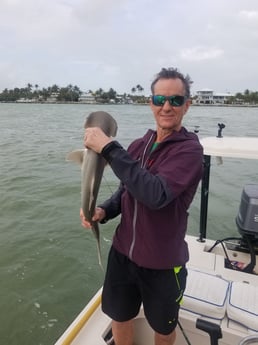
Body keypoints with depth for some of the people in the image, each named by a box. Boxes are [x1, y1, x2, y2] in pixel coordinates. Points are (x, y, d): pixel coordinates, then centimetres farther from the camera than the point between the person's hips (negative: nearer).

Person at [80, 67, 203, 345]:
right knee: (119, 316, 25)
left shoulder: (189, 149, -19)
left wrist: (109, 149, -31)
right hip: (122, 253, 5)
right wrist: (104, 211, -11)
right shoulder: (138, 145, -1)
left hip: (162, 263, -4)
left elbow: (156, 194, -35)